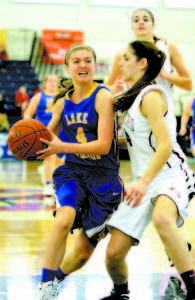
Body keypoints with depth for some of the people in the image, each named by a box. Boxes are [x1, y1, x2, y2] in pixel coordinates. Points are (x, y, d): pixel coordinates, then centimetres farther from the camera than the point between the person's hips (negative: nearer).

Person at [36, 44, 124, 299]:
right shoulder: (63, 101, 5)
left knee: (84, 251, 2)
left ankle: (56, 279, 31)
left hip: (103, 175, -2)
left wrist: (62, 147, -26)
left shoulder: (103, 97, -11)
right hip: (72, 170, 3)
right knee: (64, 220, -29)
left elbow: (103, 145, -19)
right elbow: (48, 135, 21)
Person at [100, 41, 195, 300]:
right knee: (114, 254, 1)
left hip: (168, 177, -8)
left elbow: (165, 146, -20)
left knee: (162, 218, -43)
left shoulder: (151, 96, -11)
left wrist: (144, 182, -31)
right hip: (144, 183, 8)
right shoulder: (134, 97, 17)